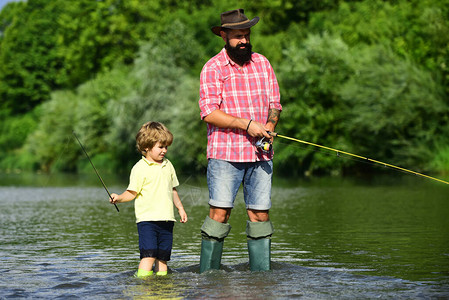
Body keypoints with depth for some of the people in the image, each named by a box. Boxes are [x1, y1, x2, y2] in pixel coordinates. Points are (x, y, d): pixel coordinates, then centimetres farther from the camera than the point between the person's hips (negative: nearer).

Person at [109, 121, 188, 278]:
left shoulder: (168, 165, 14)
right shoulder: (140, 168, -5)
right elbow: (132, 193, -6)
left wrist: (180, 208, 28)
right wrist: (119, 198, -24)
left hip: (166, 220, 6)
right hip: (147, 219, -6)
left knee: (163, 257, 6)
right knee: (149, 255, -15)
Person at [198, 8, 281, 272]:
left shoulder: (262, 63, 13)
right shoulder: (213, 68, -2)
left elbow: (275, 103, 15)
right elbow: (209, 112, -10)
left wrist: (270, 125, -6)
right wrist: (246, 124, -17)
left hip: (260, 153, 4)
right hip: (225, 154, -4)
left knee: (260, 214, 3)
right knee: (219, 212, -8)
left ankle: (262, 275, 8)